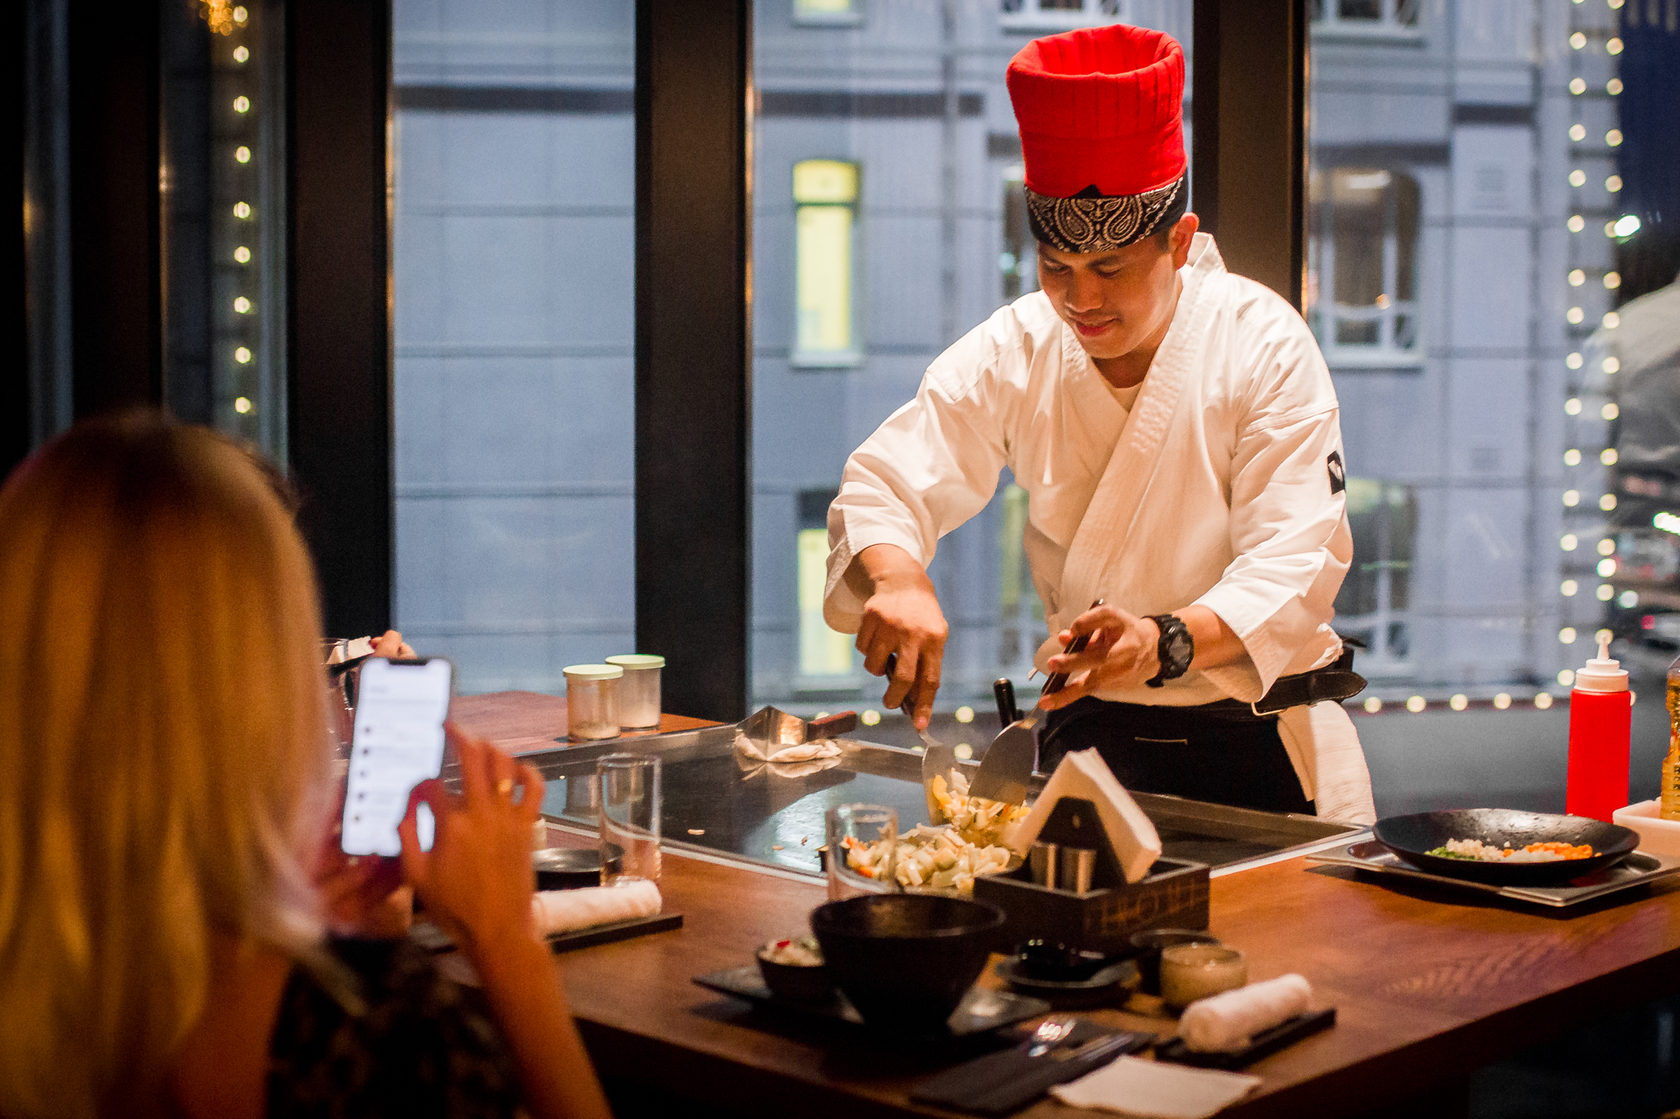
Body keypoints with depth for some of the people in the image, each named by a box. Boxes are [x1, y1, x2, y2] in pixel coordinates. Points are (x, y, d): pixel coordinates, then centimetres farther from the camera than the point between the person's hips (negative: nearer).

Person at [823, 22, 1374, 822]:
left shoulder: (1264, 345, -12)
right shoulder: (1013, 352, -4)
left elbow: (1293, 570, -18)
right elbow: (886, 485, -7)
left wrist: (1165, 643, -37)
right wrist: (898, 579, -30)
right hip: (1091, 735, 2)